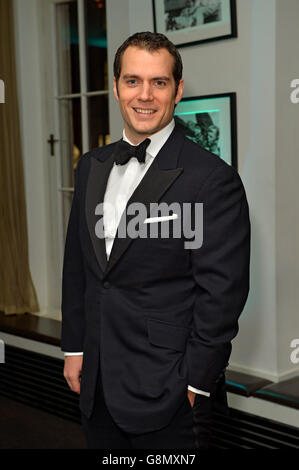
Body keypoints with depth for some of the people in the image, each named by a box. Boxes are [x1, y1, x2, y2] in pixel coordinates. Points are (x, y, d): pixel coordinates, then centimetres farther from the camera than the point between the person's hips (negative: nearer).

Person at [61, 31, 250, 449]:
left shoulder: (213, 179, -15)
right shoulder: (91, 167, 7)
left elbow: (221, 294, -15)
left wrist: (195, 382, -13)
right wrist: (74, 347, 11)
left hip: (162, 387, -6)